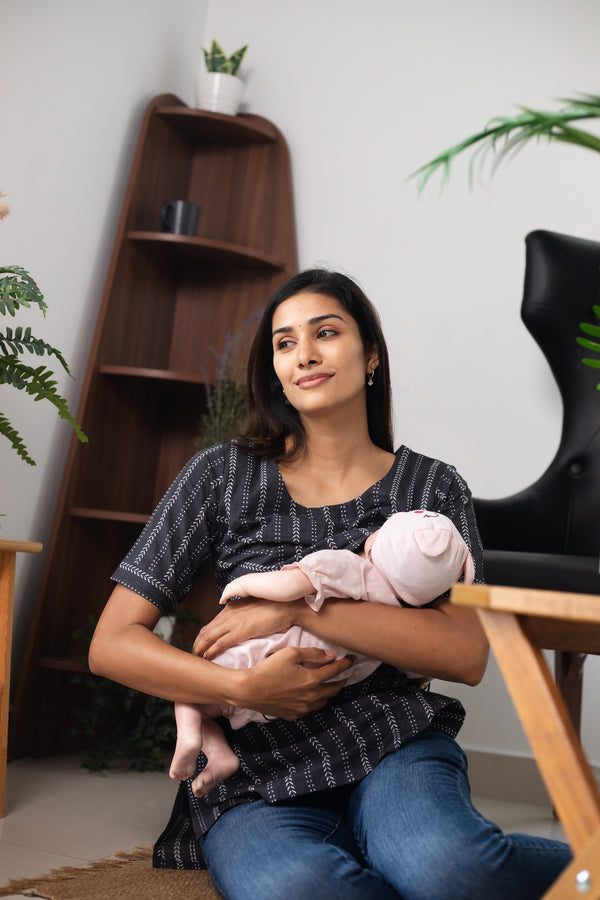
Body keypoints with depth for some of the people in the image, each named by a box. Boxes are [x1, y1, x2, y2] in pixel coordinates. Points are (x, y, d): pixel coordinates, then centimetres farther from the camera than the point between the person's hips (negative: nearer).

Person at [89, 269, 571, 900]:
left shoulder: (433, 487, 7)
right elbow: (112, 643, 1)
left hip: (392, 740, 0)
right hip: (254, 771, 0)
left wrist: (299, 606, -15)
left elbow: (467, 655, -8)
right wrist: (245, 688, -14)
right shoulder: (222, 475, 4)